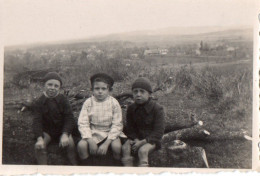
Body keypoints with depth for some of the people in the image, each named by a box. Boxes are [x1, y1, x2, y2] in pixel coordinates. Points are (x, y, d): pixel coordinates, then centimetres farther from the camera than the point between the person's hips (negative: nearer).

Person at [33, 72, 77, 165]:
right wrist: (40, 138, -29)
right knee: (39, 146, -25)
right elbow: (37, 121, -12)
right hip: (47, 131, 1)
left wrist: (65, 135, -29)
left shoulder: (63, 100, -7)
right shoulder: (39, 102, -6)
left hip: (62, 129, 0)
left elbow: (69, 119, -12)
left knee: (70, 142, -27)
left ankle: (74, 165, -13)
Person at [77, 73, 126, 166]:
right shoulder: (88, 103, -5)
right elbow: (83, 124, -7)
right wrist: (90, 141, -22)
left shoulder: (114, 103, -7)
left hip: (110, 132, -1)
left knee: (117, 146, -31)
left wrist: (106, 143, -20)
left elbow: (117, 125, -9)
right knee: (81, 145, -25)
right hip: (94, 133, 1)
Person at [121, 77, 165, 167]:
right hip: (136, 138, 5)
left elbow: (158, 132, -14)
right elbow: (130, 128, 7)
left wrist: (143, 142, -22)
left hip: (151, 139, -4)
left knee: (142, 150, -32)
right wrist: (136, 139, -14)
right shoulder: (131, 109, 3)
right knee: (125, 147, -23)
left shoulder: (157, 109, -11)